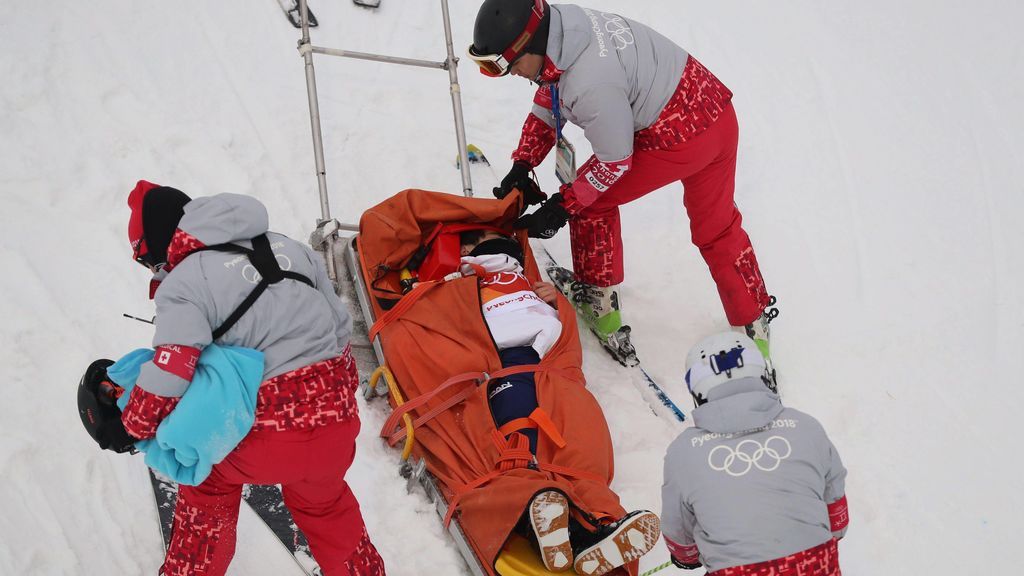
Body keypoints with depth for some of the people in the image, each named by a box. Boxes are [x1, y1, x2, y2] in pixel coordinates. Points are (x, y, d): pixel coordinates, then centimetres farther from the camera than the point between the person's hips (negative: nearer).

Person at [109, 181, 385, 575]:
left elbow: (169, 376, -17)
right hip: (337, 421, 5)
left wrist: (132, 429, 0)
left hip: (271, 432, -5)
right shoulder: (285, 247, 13)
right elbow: (339, 326, 17)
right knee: (322, 498, 34)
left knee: (210, 480, 27)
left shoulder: (182, 285, -6)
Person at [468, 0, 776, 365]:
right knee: (717, 229, 23)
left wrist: (562, 206, -6)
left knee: (590, 201, 8)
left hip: (680, 140, -9)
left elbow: (613, 162, -16)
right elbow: (548, 105, 11)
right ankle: (754, 328, 35)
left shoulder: (590, 85, -31)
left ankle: (599, 303, 23)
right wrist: (522, 165, 7)